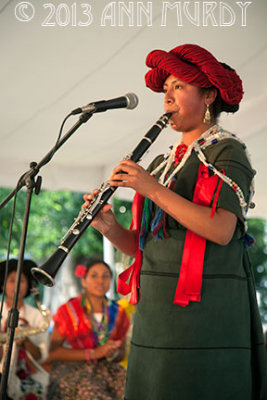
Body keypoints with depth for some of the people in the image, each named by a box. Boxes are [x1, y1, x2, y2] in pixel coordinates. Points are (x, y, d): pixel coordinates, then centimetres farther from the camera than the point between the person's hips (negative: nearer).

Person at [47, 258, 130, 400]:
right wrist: (94, 353, -14)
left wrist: (112, 354, -7)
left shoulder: (118, 312, 10)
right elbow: (52, 352, -8)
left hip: (105, 368, 4)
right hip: (70, 370, -4)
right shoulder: (69, 310, -3)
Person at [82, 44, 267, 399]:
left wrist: (152, 189, -17)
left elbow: (221, 231, -17)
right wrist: (109, 227, -4)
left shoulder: (227, 152, -1)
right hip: (155, 307, 7)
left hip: (205, 305, -6)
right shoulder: (163, 164, 19)